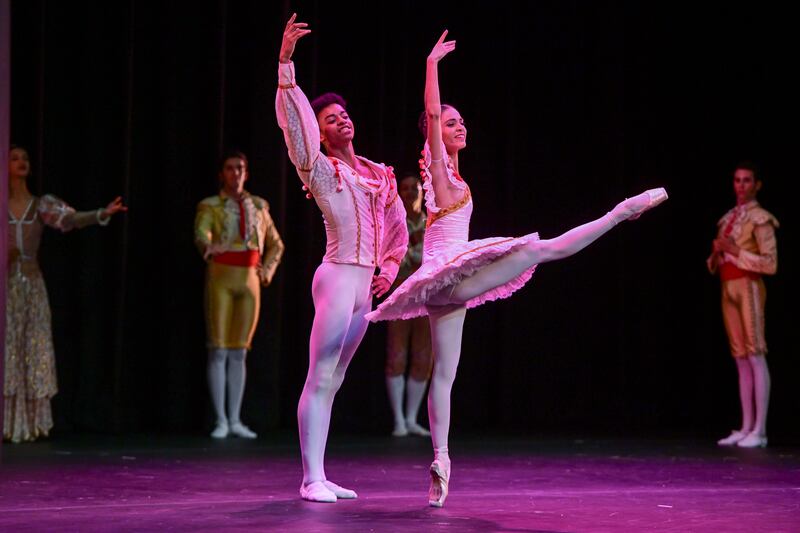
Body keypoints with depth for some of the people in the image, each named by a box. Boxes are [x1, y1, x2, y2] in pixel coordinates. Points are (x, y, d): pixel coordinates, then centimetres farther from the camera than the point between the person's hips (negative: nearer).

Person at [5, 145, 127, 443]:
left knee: (33, 352, 1)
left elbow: (69, 219, -12)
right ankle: (8, 426, -1)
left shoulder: (41, 204, 5)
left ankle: (28, 424, 6)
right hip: (6, 285, -2)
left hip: (32, 286, 2)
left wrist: (103, 214, -26)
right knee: (6, 352, -4)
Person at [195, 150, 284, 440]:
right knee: (219, 350, -7)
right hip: (221, 278, -4)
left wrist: (268, 270, 7)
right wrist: (208, 247, -42)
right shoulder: (209, 206, 1)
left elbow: (276, 244, 22)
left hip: (249, 281, 4)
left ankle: (235, 421, 9)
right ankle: (220, 421, -3)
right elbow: (201, 235, -19)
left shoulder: (258, 205, 14)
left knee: (239, 352, 6)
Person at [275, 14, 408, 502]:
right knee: (320, 379, -8)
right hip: (337, 277, -7)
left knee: (334, 381, 10)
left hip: (365, 284, 7)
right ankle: (312, 479, -6)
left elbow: (398, 226, 26)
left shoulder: (379, 175, 15)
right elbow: (294, 120, -15)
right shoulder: (320, 169, -2)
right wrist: (286, 63, -23)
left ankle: (320, 476, 13)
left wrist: (390, 266, 12)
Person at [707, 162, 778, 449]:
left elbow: (770, 263, -12)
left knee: (755, 356, -9)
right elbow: (715, 266, 22)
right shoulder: (727, 218, 16)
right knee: (741, 359, 6)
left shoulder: (760, 218, -5)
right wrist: (716, 253, 0)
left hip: (748, 287, -7)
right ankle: (746, 427, 7)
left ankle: (759, 430, -11)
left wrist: (736, 251, -16)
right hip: (728, 288, 7)